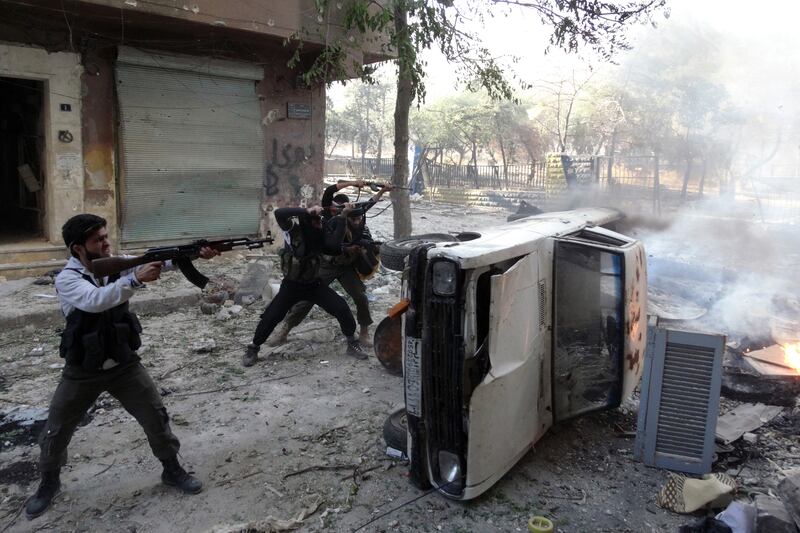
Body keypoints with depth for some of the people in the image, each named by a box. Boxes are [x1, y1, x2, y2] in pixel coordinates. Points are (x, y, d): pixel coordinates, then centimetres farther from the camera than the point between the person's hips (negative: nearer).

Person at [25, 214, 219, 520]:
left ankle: (172, 471, 24)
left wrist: (194, 254, -37)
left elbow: (157, 261, -20)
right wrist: (136, 279, -49)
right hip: (82, 372, -2)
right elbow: (95, 300, -38)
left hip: (124, 365, 3)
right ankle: (49, 482, 39)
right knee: (55, 431, 11)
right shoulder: (66, 279, -18)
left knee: (156, 417, 4)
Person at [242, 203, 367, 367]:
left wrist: (342, 217, -27)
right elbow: (279, 213, -36)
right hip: (291, 285, -3)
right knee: (270, 317, -3)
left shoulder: (321, 233, -6)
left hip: (314, 284, 3)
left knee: (341, 308, -8)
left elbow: (335, 244, -26)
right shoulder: (293, 227, -16)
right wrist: (307, 211, -39)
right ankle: (253, 349, 21)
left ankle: (352, 343, 10)